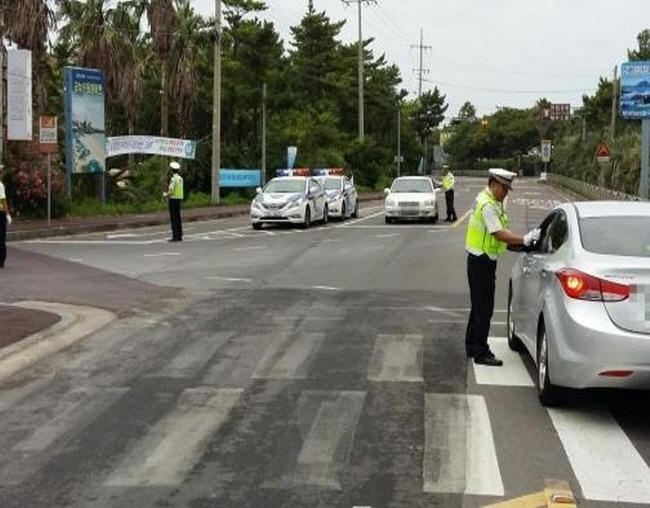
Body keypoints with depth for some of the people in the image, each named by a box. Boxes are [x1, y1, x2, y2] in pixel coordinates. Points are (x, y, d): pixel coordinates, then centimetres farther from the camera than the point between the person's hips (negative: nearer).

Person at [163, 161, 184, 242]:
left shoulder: (173, 179, -16)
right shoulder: (180, 178, 11)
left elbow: (171, 191, -20)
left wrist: (165, 195, -1)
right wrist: (168, 193, 16)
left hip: (173, 199, -8)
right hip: (179, 198, 8)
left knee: (173, 218, -6)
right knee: (178, 218, 12)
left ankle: (175, 236, -8)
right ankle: (179, 236, 15)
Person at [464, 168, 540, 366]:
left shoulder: (493, 202, 13)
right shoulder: (487, 205, -20)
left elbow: (501, 231, 13)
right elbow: (500, 235, -26)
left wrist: (523, 239, 2)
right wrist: (525, 239, -26)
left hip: (482, 262, 11)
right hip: (481, 262, -11)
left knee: (479, 306, 18)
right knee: (484, 308, -6)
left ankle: (472, 347, 28)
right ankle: (481, 353, -1)